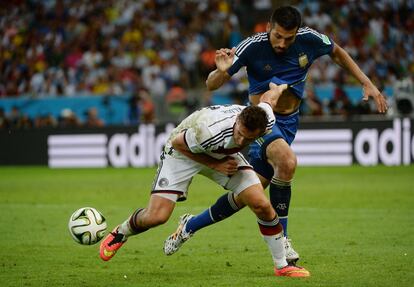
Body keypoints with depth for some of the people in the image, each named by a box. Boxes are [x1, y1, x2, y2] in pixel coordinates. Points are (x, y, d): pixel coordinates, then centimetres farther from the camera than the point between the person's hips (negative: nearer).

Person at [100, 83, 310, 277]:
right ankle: (121, 233, 19)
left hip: (224, 153, 4)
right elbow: (177, 142, -24)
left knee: (262, 206, -10)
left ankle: (282, 266, 8)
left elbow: (268, 98, -4)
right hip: (183, 151, -4)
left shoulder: (266, 121, -29)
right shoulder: (211, 130, -44)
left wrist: (278, 89, 20)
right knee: (156, 216, -15)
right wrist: (215, 165, -24)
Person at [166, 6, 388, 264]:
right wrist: (222, 72, -38)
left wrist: (367, 83, 6)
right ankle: (279, 237, -18)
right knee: (287, 161, -33)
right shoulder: (252, 47, -19)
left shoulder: (309, 40, -11)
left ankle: (191, 225, 16)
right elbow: (211, 85, -15)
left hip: (288, 122, 4)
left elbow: (338, 53, 12)